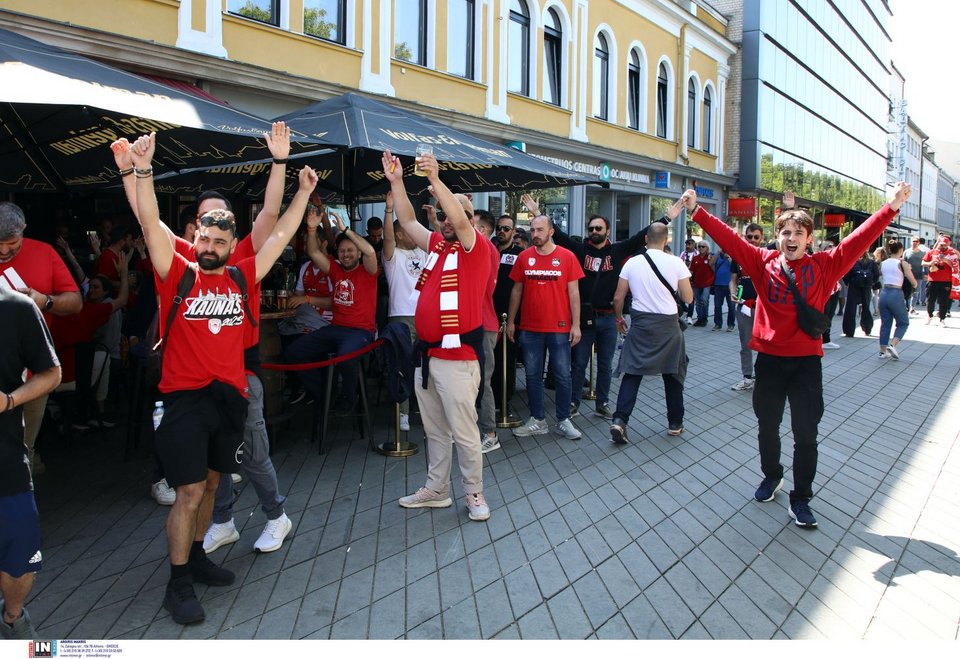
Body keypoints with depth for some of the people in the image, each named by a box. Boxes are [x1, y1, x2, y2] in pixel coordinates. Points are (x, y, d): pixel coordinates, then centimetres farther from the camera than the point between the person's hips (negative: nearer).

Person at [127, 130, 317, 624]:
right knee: (189, 493, -2)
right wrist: (142, 171, -20)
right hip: (184, 398, -4)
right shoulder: (178, 275, -1)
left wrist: (304, 192, 11)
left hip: (229, 397, 4)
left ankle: (196, 555, 37)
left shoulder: (241, 278, 6)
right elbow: (151, 224, -10)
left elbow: (280, 235, 10)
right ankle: (178, 582, 13)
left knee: (210, 483, 18)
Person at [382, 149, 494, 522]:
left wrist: (435, 178, -24)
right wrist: (396, 181, 11)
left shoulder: (477, 248, -6)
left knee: (463, 431, 0)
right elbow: (407, 221, 18)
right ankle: (436, 490, 28)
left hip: (458, 357, -7)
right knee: (434, 430, 16)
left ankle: (474, 494, 16)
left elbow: (460, 219, -22)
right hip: (426, 354, 7)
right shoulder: (436, 244, 13)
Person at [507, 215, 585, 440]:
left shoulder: (567, 257, -3)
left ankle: (563, 421, 17)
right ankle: (538, 421, 20)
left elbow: (573, 293, -2)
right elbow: (516, 291, 9)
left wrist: (576, 325, -5)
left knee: (563, 376, 4)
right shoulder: (523, 257, 3)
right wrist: (510, 321, 7)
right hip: (529, 329, 2)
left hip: (559, 328, -2)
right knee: (532, 376, 8)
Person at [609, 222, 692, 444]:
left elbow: (618, 297, 2)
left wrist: (619, 318, 18)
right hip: (668, 325, -1)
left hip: (640, 323, 1)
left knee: (632, 373, 5)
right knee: (672, 375, 13)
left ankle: (619, 420, -7)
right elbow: (688, 298, -3)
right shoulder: (675, 263, -7)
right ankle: (675, 424, 24)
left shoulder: (632, 262, -2)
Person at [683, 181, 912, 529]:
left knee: (806, 433, 4)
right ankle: (771, 476, 40)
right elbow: (729, 239, -6)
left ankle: (800, 499, 17)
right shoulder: (763, 262, -1)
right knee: (767, 426, 15)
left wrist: (892, 206, -21)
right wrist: (696, 210, -14)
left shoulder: (824, 265, -1)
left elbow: (859, 240, -10)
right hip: (769, 358, 1)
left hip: (807, 360, -1)